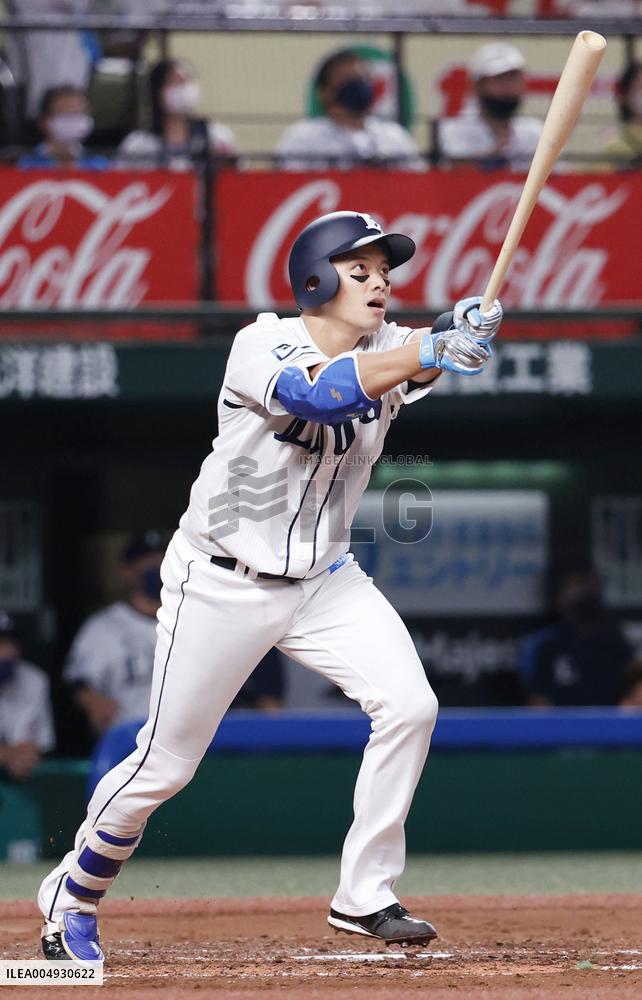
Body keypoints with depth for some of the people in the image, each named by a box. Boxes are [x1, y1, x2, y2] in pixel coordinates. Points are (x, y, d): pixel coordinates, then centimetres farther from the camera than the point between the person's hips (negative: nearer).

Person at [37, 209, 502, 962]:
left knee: (408, 705, -15)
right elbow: (320, 391, -38)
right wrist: (428, 352, -49)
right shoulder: (261, 345, -19)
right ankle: (71, 896, 26)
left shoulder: (387, 348, -2)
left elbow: (428, 360, -24)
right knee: (166, 765, 2)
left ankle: (364, 897, -4)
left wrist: (465, 334, -47)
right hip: (222, 584, -5)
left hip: (324, 580, 5)